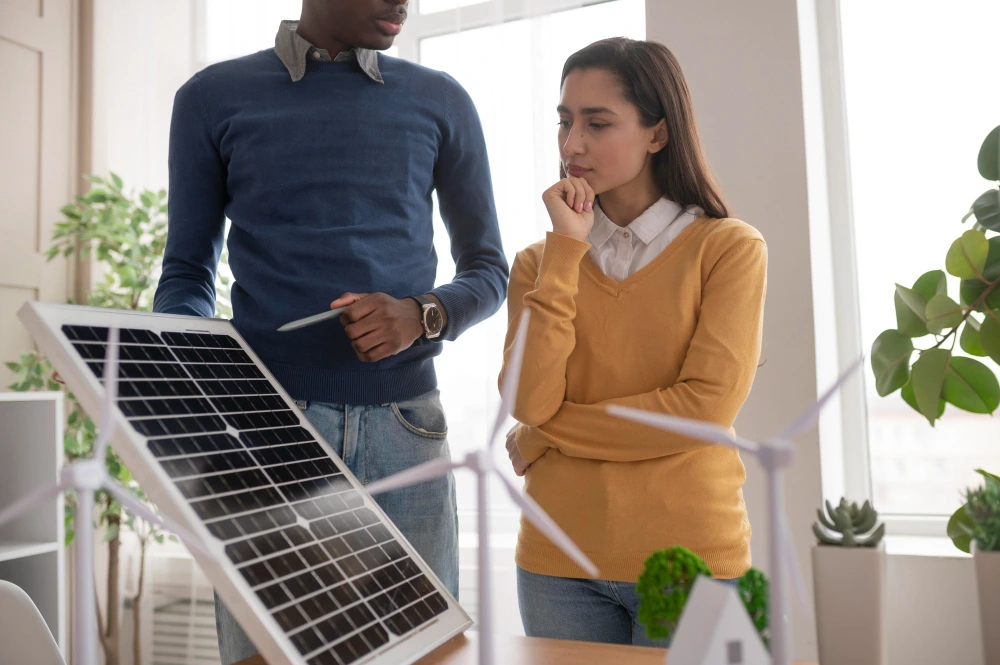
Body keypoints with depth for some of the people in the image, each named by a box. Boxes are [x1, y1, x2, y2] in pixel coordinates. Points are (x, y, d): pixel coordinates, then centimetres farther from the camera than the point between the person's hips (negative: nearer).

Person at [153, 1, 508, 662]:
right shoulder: (214, 97, 9)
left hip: (403, 428, 1)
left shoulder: (441, 103, 11)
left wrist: (422, 316, -7)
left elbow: (488, 268, 14)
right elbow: (189, 273, 12)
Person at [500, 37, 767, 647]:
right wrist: (567, 248, -10)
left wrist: (546, 437, -8)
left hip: (692, 557, -2)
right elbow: (529, 401, -9)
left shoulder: (731, 248, -3)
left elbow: (708, 406, -13)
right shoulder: (540, 262, 5)